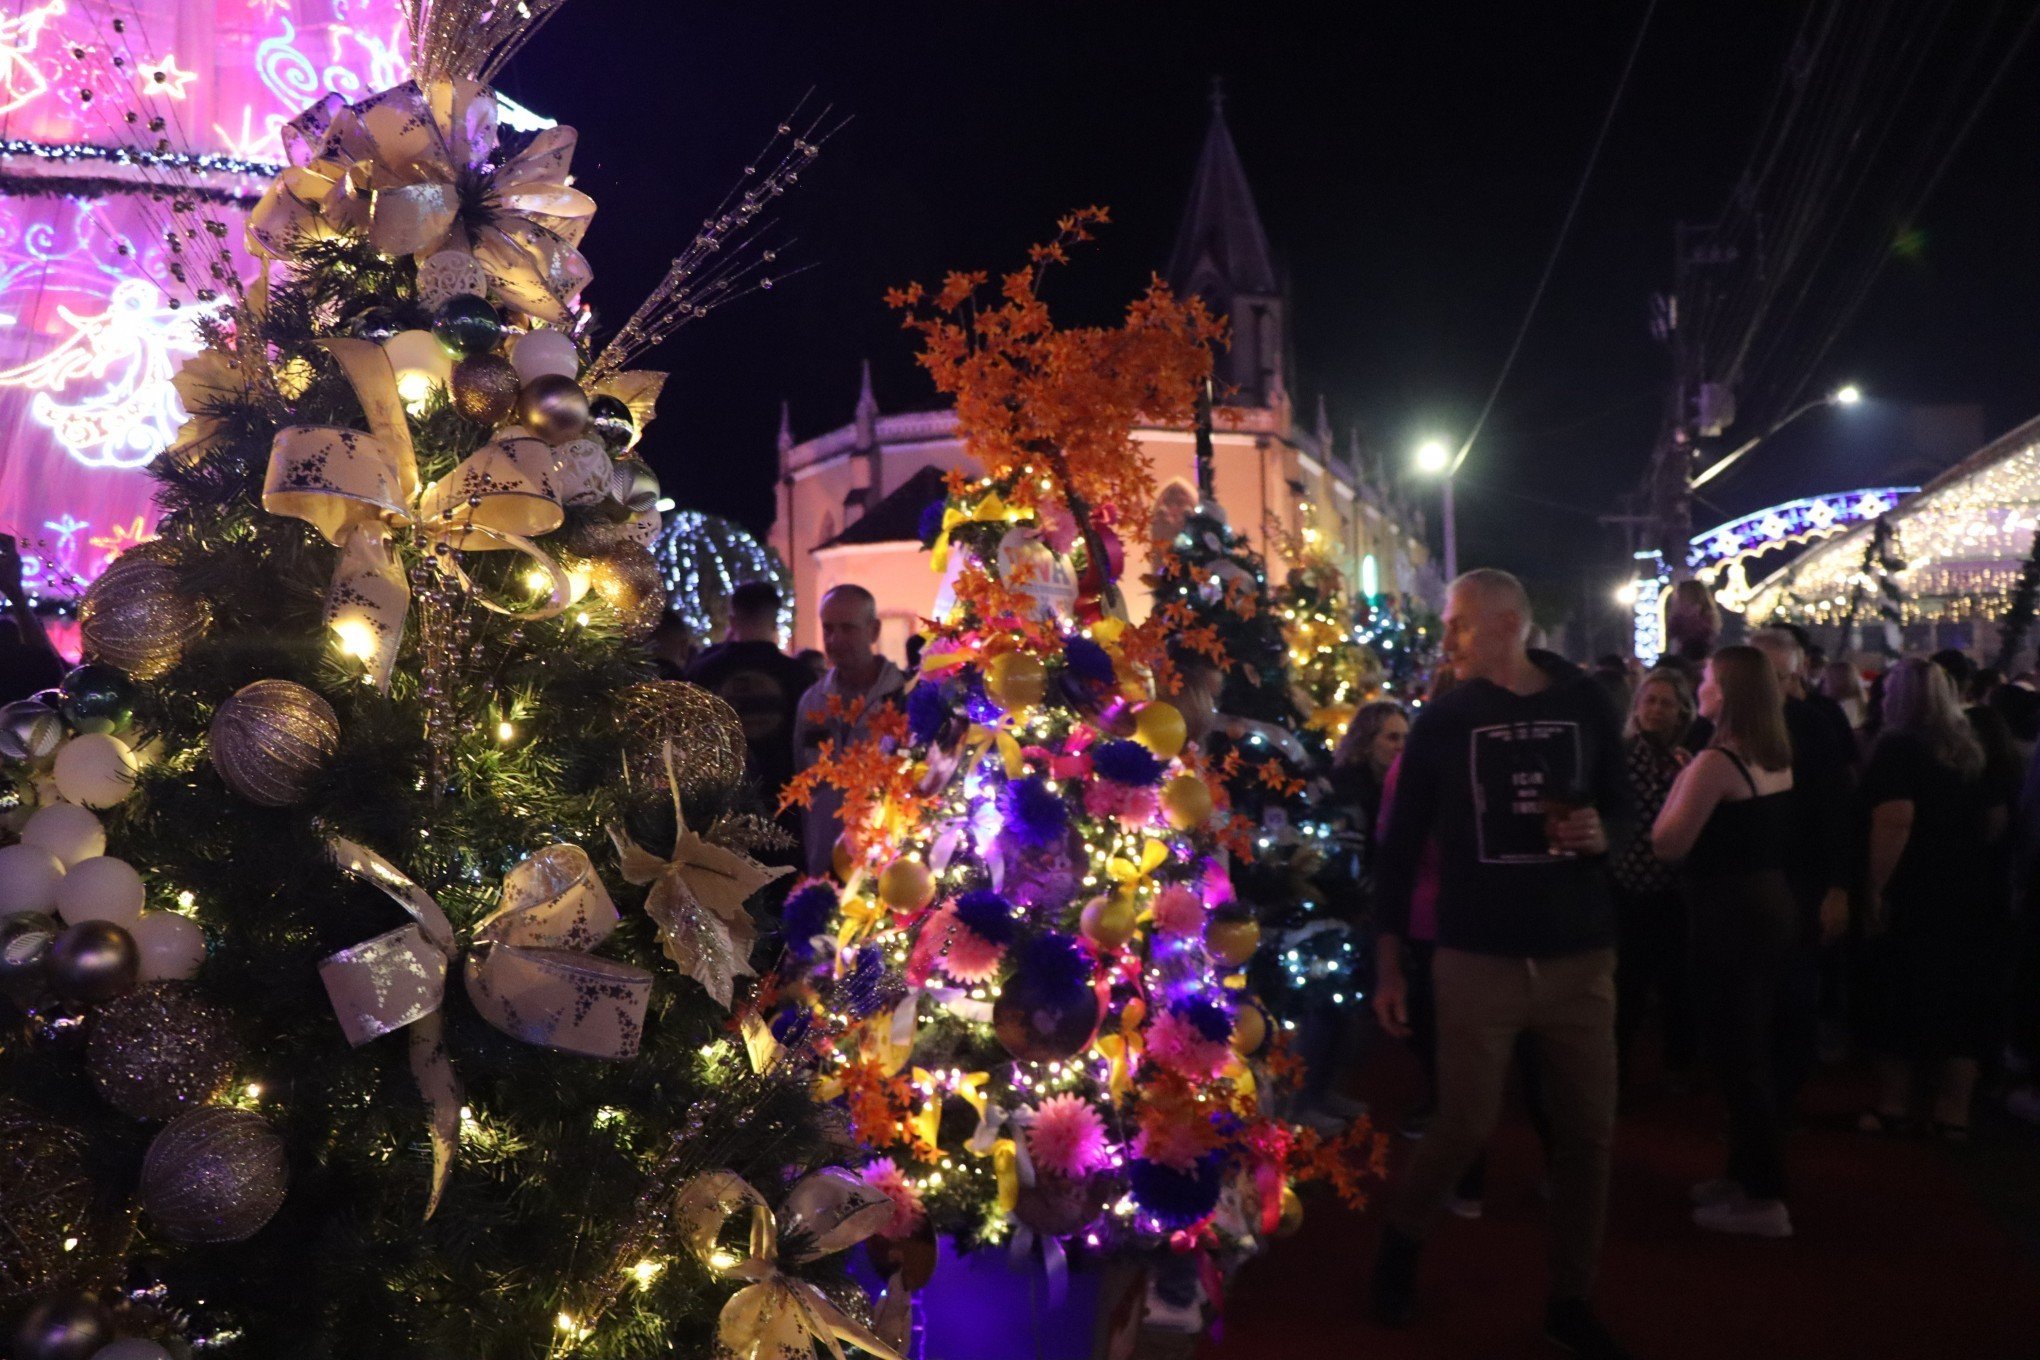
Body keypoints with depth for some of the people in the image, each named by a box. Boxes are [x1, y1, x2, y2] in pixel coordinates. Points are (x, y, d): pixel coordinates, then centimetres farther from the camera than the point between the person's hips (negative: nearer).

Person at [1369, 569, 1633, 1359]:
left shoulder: (1585, 705, 3)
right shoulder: (1440, 722, -2)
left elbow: (1619, 799, 15)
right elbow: (1399, 846, 0)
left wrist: (1601, 831, -11)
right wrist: (1388, 967, -2)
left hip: (1581, 958, 2)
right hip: (1477, 959, -2)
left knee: (1588, 1131, 7)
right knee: (1466, 1126, 1)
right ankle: (1401, 1243, 29)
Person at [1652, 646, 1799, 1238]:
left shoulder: (1716, 762, -19)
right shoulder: (1778, 758, 9)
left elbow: (1669, 846, -20)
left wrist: (1680, 781, -8)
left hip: (1732, 916, -9)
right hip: (1775, 906, 9)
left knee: (1737, 1052, 0)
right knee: (1756, 1047, 18)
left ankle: (1763, 1198, 7)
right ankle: (1746, 1172, 31)